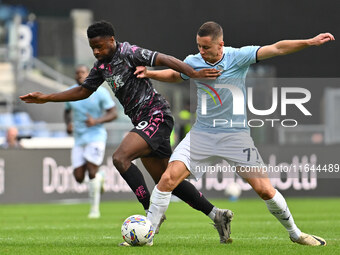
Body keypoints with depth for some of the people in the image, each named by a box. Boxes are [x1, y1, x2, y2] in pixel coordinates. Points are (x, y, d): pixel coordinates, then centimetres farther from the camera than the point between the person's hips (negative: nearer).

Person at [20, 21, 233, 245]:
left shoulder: (128, 53, -12)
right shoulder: (102, 65, 13)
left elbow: (163, 59, -22)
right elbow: (84, 91, 24)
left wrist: (193, 74, -34)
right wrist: (46, 98, 19)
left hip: (156, 115, -9)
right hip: (143, 121, 9)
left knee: (120, 158, -24)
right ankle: (216, 214, 16)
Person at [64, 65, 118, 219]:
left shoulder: (100, 92, -8)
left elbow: (113, 114, -6)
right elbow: (67, 112, 21)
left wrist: (97, 121, -22)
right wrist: (68, 124, -2)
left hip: (96, 136, -5)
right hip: (79, 139, 5)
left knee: (91, 173, -16)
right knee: (79, 178, -3)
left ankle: (95, 209, -2)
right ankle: (99, 178, 32)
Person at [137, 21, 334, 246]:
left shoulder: (238, 57, -10)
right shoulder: (193, 62, 0)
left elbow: (276, 49, -16)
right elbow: (175, 75, 22)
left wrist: (310, 42, -25)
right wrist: (150, 74, 7)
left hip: (235, 134, -2)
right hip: (202, 133, 2)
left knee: (264, 189, -6)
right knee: (168, 179, -15)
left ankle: (295, 233, 17)